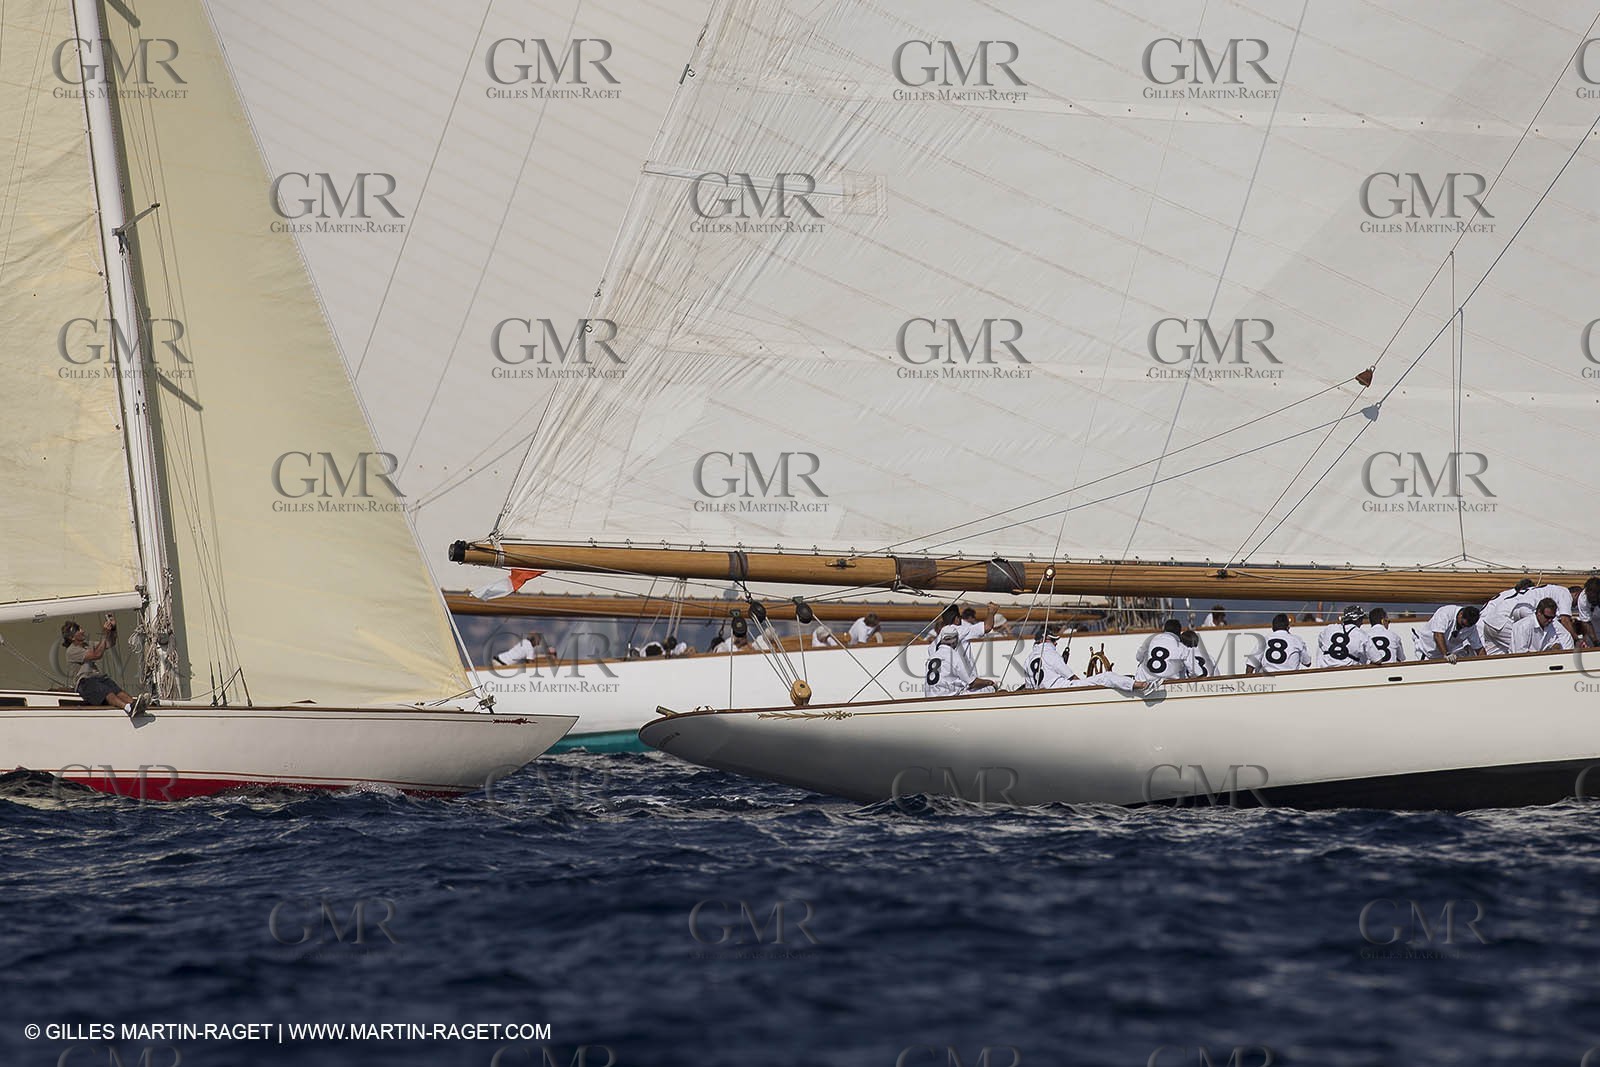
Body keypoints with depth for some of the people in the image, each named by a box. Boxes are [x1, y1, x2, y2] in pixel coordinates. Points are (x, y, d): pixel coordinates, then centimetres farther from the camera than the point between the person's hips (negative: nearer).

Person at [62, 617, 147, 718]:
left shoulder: (88, 645, 23)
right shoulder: (72, 651, -5)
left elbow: (110, 643, 24)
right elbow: (97, 655, -15)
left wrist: (113, 628, 7)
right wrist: (104, 635, -12)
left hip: (99, 676, 7)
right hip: (84, 681, -7)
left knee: (117, 690, -25)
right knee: (106, 692, -36)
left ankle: (133, 703, -53)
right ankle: (127, 707, -62)